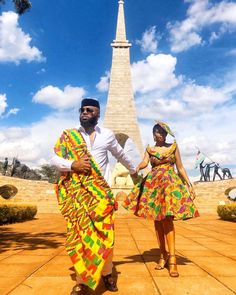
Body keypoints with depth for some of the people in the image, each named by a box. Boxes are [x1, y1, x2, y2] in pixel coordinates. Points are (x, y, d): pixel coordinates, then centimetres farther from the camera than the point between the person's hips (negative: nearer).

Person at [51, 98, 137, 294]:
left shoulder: (107, 134, 10)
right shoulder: (68, 136, 6)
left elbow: (120, 154, 24)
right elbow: (54, 159, 1)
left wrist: (133, 170, 36)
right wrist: (73, 164, -17)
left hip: (100, 191, 1)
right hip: (77, 192, 0)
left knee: (105, 233, -1)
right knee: (80, 233, -2)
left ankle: (106, 273, 21)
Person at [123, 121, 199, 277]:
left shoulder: (173, 146, 10)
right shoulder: (149, 149, 11)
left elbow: (180, 167, 10)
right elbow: (144, 162, -8)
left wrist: (189, 184, 3)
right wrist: (137, 168, -30)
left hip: (170, 183, -2)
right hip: (154, 184, 2)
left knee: (167, 219, -14)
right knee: (157, 220, 5)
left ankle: (172, 258, -11)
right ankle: (163, 254, 17)